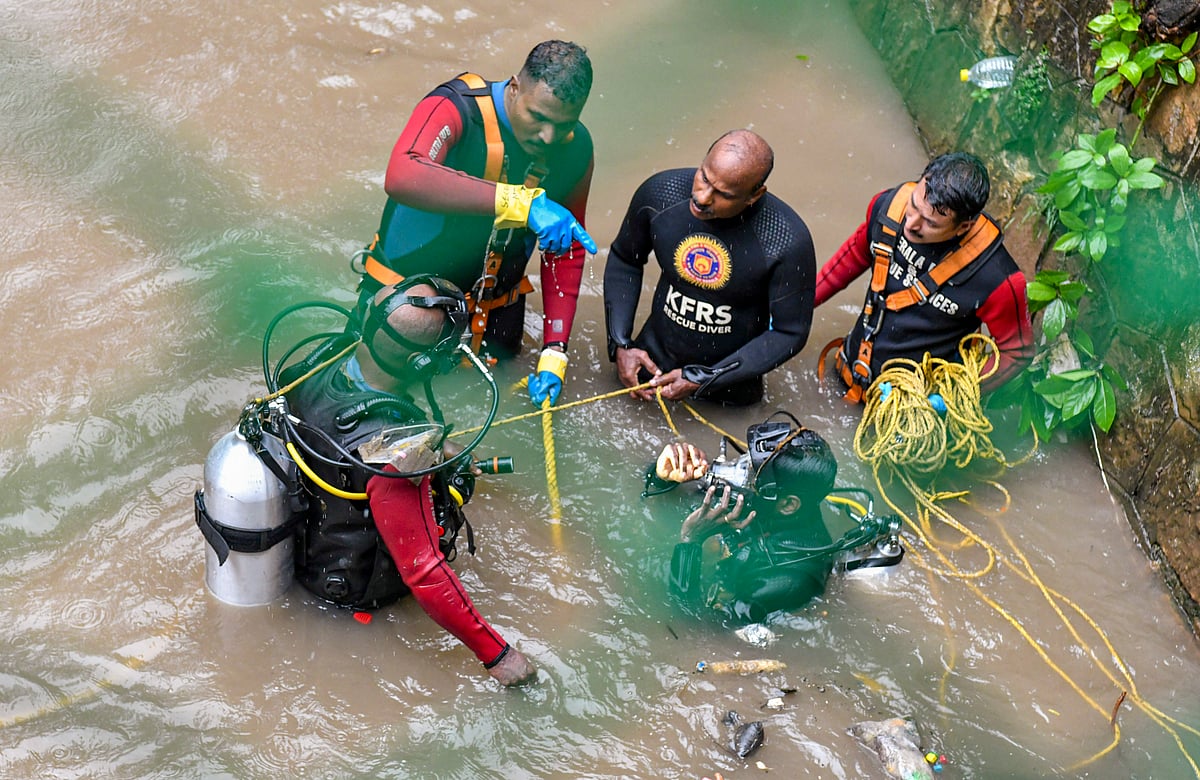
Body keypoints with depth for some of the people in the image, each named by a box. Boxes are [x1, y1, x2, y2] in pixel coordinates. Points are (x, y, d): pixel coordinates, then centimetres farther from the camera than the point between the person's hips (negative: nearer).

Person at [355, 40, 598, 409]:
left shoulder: (576, 149, -10)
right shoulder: (456, 109, -28)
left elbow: (567, 253, -2)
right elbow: (402, 178, -49)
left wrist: (554, 354, -12)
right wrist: (523, 202, -55)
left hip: (492, 309, 5)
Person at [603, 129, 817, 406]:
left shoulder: (788, 242, -30)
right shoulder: (659, 193, -21)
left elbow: (790, 334, -19)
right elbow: (624, 261, -1)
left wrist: (702, 381, -21)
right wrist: (620, 344, -9)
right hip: (654, 358, 3)